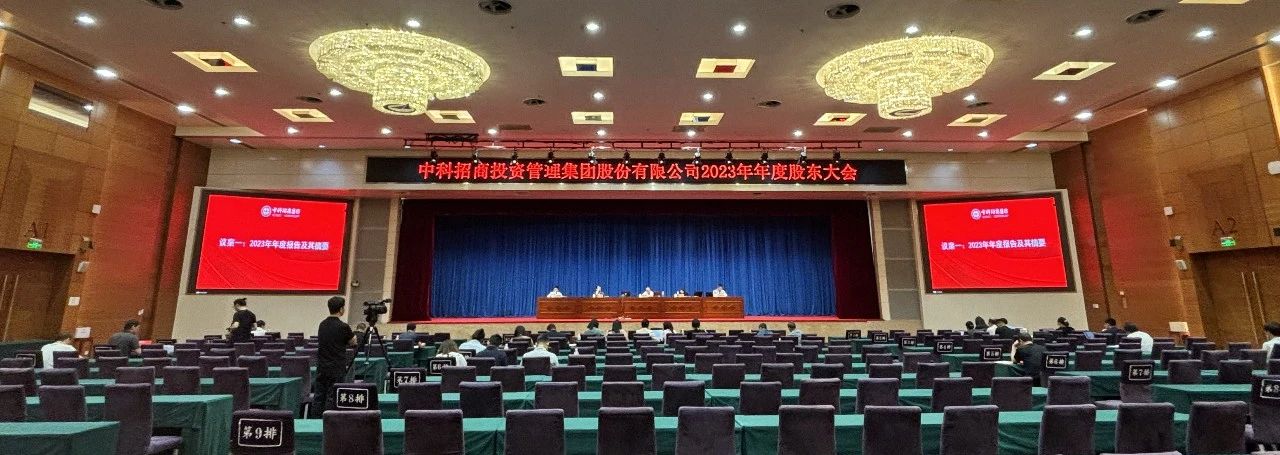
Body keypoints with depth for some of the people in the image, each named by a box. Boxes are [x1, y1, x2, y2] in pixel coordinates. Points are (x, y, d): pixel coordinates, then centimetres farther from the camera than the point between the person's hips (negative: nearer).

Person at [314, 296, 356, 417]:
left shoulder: (322, 324, 6)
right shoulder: (343, 326, -14)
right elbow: (353, 342, 1)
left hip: (321, 368, 6)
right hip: (336, 369, -6)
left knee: (319, 398, 10)